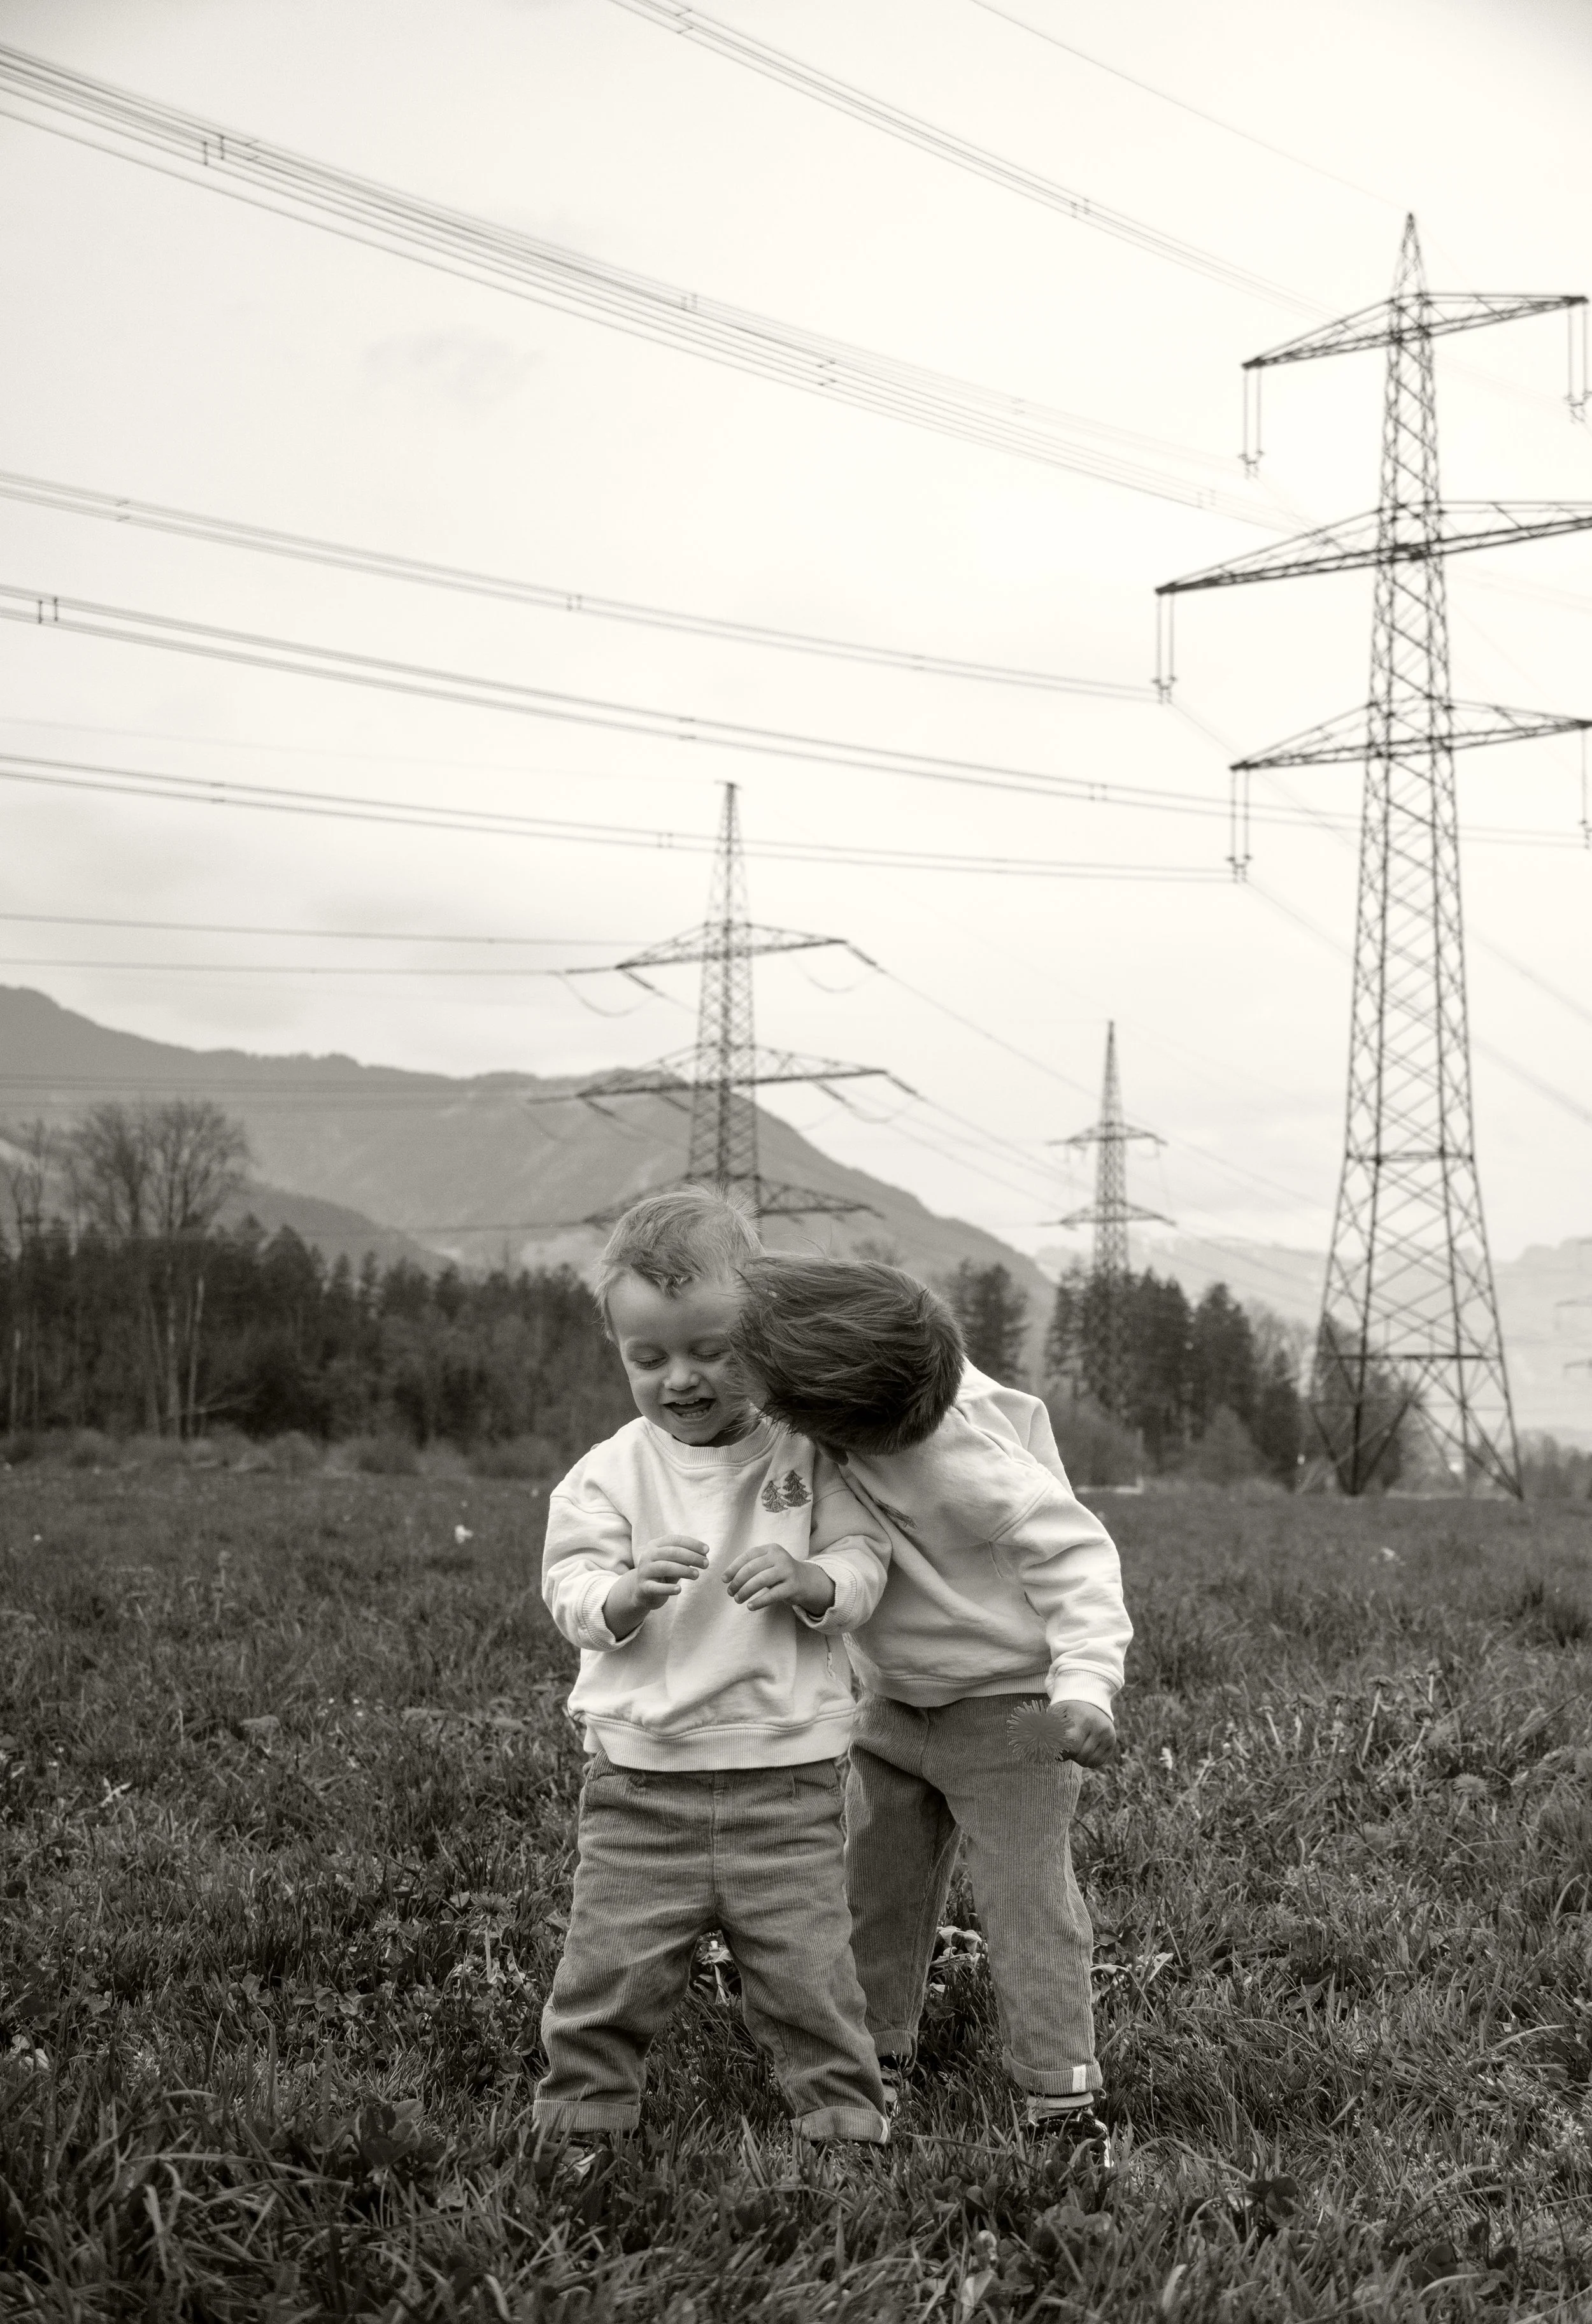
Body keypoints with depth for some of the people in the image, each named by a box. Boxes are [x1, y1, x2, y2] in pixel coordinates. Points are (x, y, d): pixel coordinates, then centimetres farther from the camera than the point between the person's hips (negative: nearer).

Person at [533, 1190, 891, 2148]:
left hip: (787, 1770, 0)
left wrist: (808, 1580, -22)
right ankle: (583, 2107, 22)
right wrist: (629, 1592, -27)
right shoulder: (611, 1472, 0)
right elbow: (572, 1592, -6)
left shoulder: (807, 1451, 1)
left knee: (806, 1967, 3)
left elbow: (863, 1565, 0)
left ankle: (845, 2112, 21)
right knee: (612, 1962, 3)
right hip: (643, 1774, 1)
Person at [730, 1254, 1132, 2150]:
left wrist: (1084, 1687, -39)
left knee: (1028, 1901, -3)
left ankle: (1064, 2102, 6)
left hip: (1008, 1700, -7)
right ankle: (876, 2058, 27)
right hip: (895, 1701, 7)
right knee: (874, 1886, 12)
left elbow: (1076, 1554, -29)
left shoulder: (962, 1460, -35)